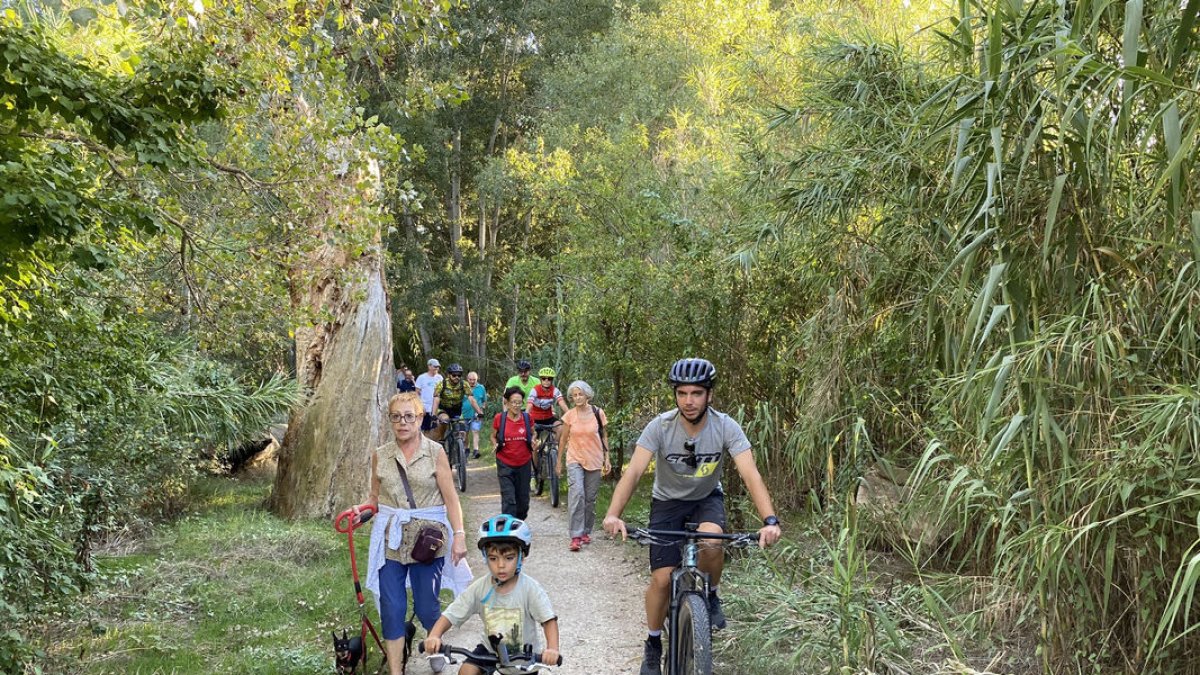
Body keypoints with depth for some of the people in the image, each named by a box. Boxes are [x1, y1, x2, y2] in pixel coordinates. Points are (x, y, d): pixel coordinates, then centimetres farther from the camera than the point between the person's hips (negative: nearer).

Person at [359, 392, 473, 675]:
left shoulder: (435, 453, -2)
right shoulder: (380, 455, 5)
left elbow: (450, 498, -2)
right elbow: (376, 498, 13)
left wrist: (459, 535, -10)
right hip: (390, 540, 2)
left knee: (426, 607, 3)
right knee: (392, 608, -1)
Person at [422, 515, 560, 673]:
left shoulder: (530, 588, -20)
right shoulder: (480, 588, -12)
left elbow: (549, 620, -27)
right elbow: (450, 615, -13)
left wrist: (552, 649, -45)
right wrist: (434, 636, -32)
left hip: (523, 654, -2)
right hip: (490, 649, 3)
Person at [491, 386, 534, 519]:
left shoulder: (527, 418, -1)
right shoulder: (499, 419, -5)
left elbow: (533, 433, 16)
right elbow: (493, 436, 9)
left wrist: (533, 441, -6)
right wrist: (495, 444, -11)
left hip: (524, 464, 3)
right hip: (505, 464, -2)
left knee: (523, 500, 12)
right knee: (508, 500, -10)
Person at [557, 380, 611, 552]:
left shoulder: (598, 413, -2)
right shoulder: (569, 415, -2)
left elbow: (604, 436, 6)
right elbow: (563, 438, 7)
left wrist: (607, 459, 3)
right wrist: (559, 461, 10)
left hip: (594, 460, 1)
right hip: (575, 460, -1)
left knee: (590, 498, 6)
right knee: (577, 494, -18)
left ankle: (586, 531, 22)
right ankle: (576, 536, -18)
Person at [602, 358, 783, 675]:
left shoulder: (726, 427, -23)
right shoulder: (660, 427, -24)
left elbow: (750, 474, -32)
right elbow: (634, 471, -33)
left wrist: (770, 520, -48)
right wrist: (613, 514, -49)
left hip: (707, 498, 0)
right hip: (667, 501, 0)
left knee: (712, 544, -32)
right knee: (661, 579, -8)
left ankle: (710, 595, 0)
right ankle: (653, 645, 17)